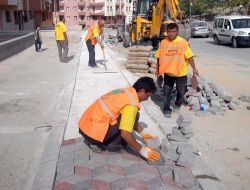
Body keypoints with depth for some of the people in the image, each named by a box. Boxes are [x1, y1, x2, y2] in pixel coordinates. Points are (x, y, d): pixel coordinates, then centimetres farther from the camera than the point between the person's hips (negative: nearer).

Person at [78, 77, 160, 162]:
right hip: (93, 131, -9)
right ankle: (112, 144, 2)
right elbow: (125, 134, -21)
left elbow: (131, 120, 26)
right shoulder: (132, 103, -17)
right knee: (134, 115, -8)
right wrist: (142, 150, -10)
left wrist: (143, 133, 29)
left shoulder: (127, 92, 12)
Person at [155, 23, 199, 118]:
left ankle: (178, 104, 41)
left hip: (181, 72, -1)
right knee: (167, 91, 5)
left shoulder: (183, 42, -11)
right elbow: (159, 57, 5)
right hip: (168, 72, 2)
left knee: (181, 91, 12)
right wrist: (158, 69, 7)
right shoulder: (163, 42, -3)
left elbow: (189, 56, -11)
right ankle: (167, 109, 19)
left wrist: (194, 68, -18)